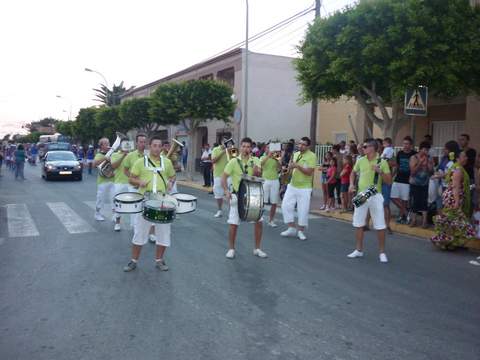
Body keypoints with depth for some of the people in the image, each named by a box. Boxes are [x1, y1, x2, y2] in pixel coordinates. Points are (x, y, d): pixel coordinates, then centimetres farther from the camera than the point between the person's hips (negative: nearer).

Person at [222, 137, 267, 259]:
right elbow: (224, 177, -7)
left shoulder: (255, 160, 0)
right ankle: (231, 249, 15)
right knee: (233, 224, -3)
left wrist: (256, 170, -37)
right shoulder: (234, 161, -6)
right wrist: (226, 191, -20)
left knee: (259, 221, 1)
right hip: (237, 196, -2)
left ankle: (257, 248, 17)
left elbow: (258, 174, -16)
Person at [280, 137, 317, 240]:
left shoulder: (312, 156, -12)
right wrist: (290, 167, -6)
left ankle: (300, 231, 18)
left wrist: (298, 166, -27)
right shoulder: (295, 154, 8)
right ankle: (291, 228, 14)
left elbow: (309, 172, -19)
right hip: (292, 186, 6)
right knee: (286, 206, 1)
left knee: (303, 210, 0)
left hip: (304, 188, -6)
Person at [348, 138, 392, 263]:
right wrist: (351, 184, 4)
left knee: (380, 225, 0)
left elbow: (389, 181, -6)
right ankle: (359, 250, 23)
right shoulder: (360, 160, 5)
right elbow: (353, 173, 21)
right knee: (358, 223, 9)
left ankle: (382, 252, 12)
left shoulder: (382, 162, -6)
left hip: (375, 196, -4)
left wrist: (380, 172, -21)